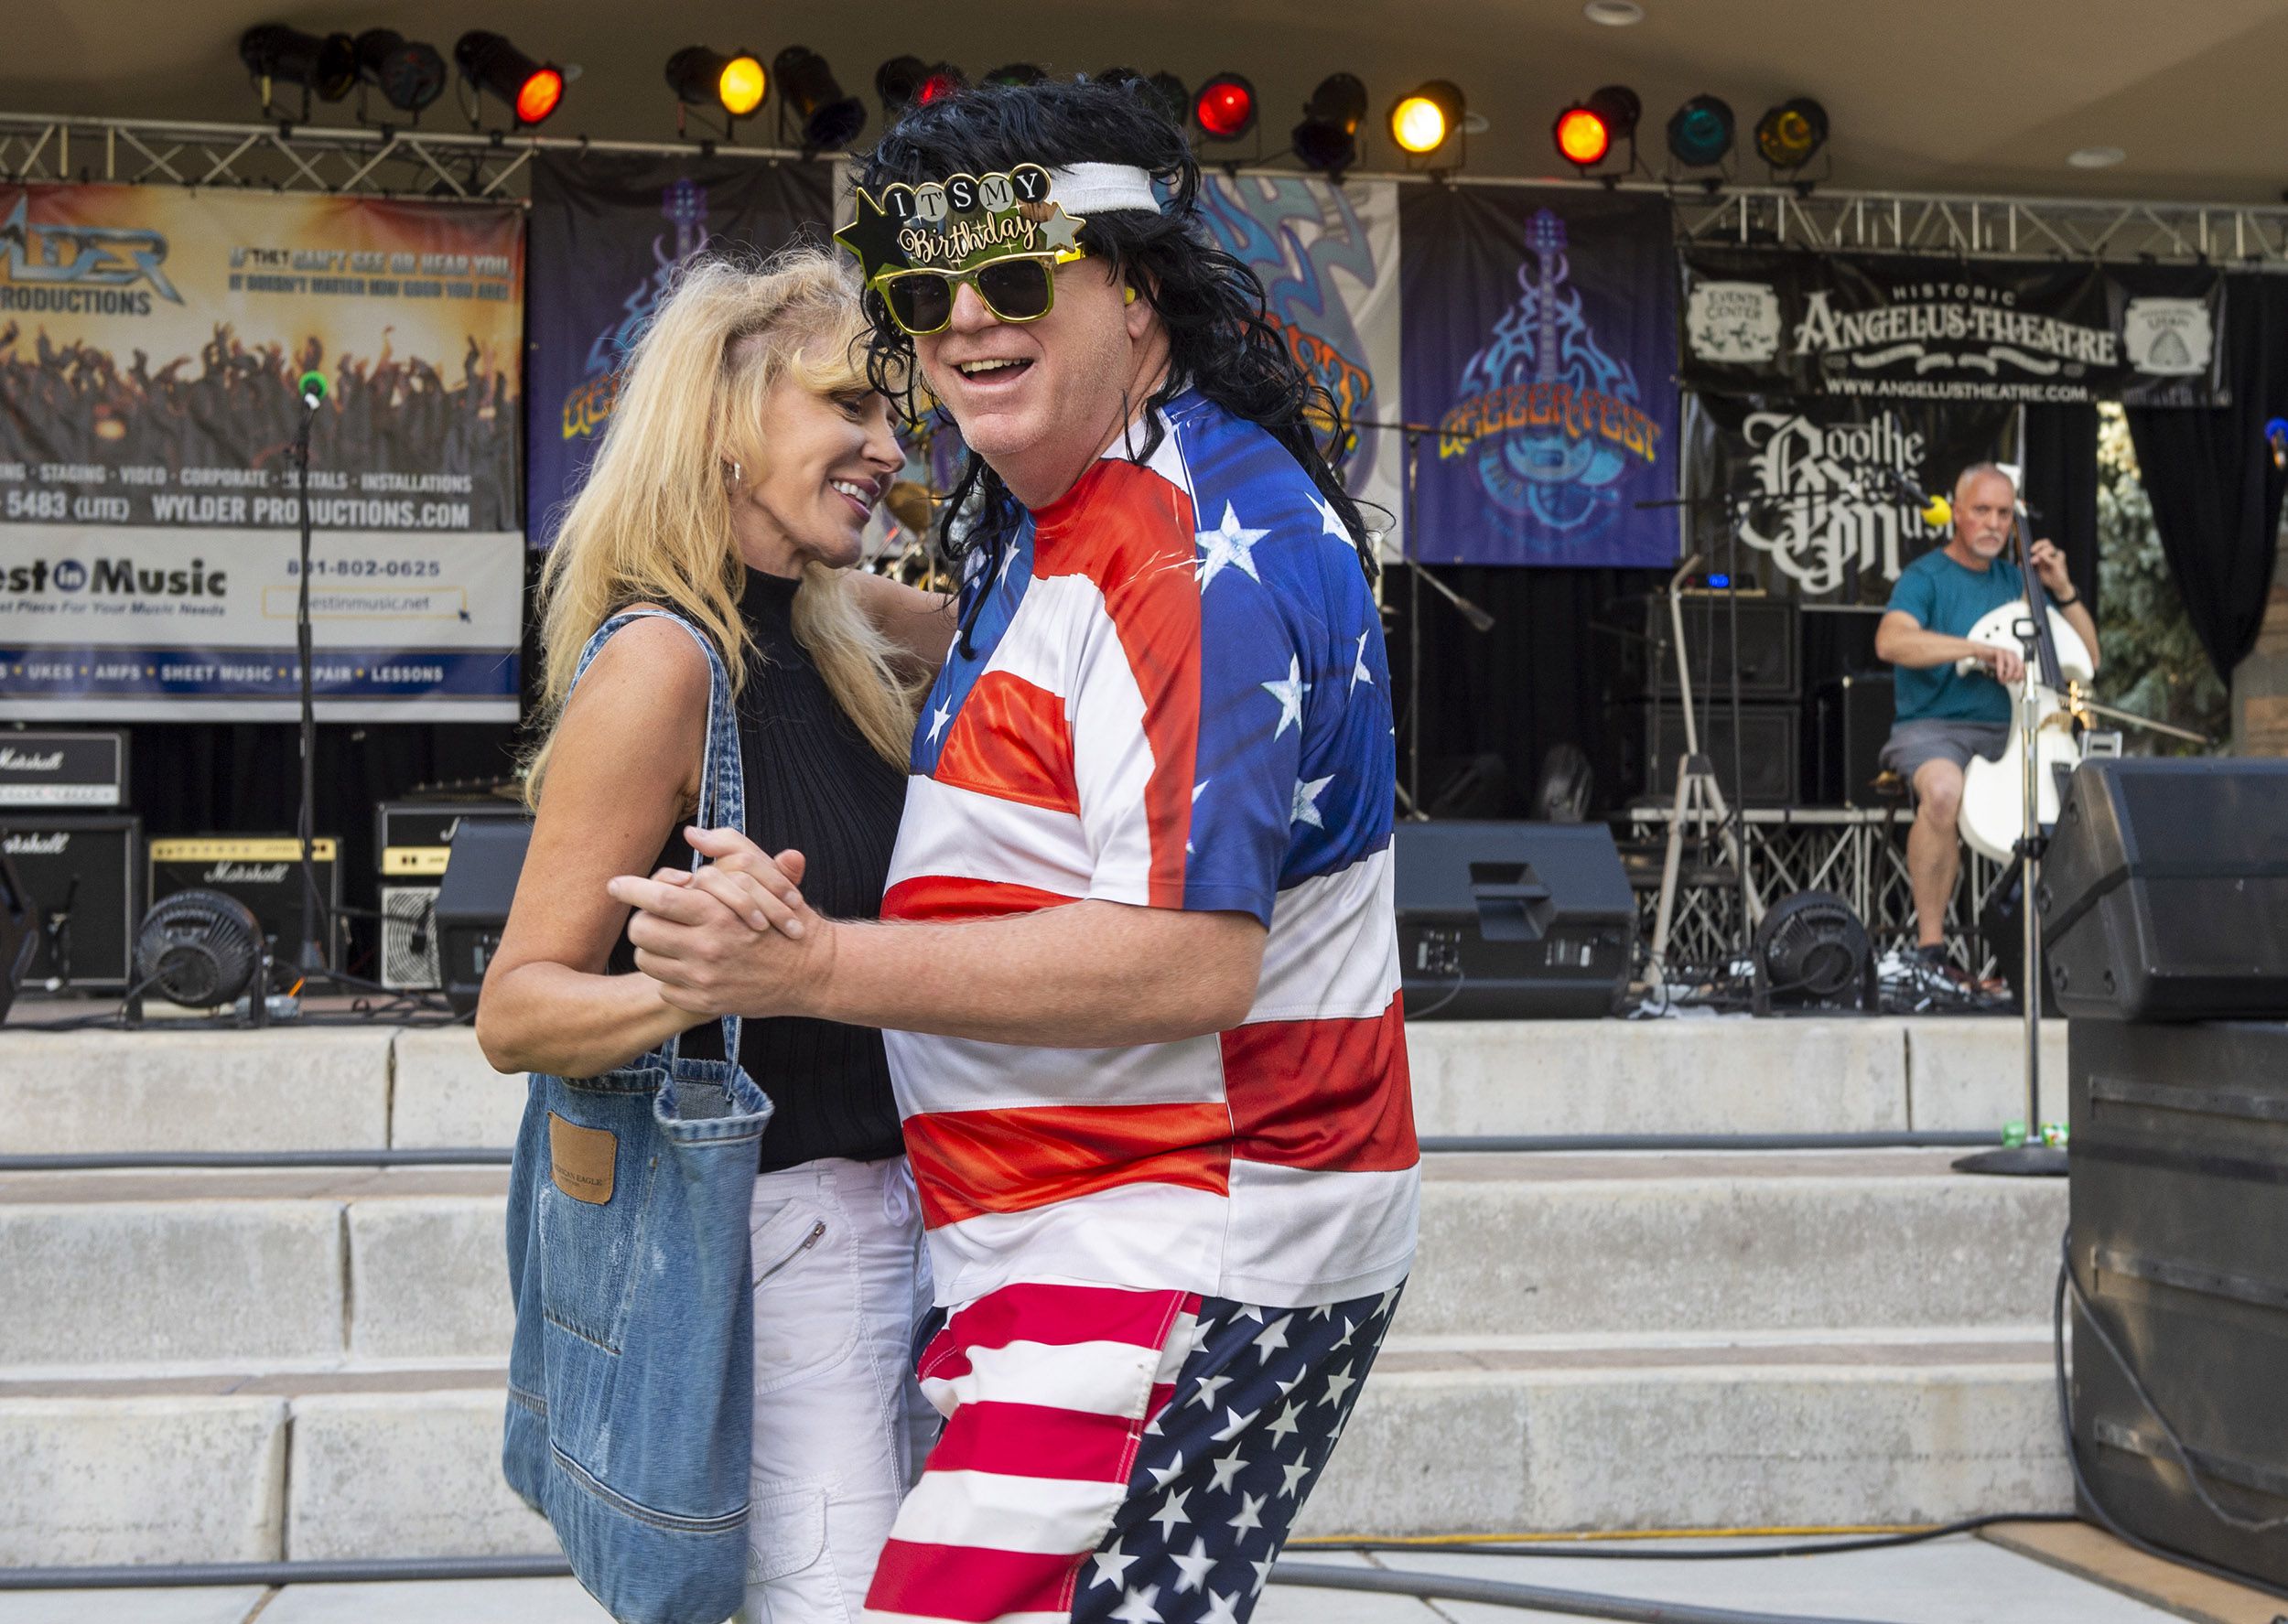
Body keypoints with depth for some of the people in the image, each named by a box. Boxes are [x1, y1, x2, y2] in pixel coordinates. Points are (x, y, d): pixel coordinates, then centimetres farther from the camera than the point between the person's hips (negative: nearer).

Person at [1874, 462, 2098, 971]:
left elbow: (2086, 657, 19)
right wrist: (1982, 649, -32)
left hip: (2006, 733, 5)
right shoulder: (1926, 577, -1)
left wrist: (2062, 590, 5)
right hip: (1932, 728, -5)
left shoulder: (2013, 581, 16)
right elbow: (1891, 641, -24)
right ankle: (1929, 943, -28)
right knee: (1944, 789, -39)